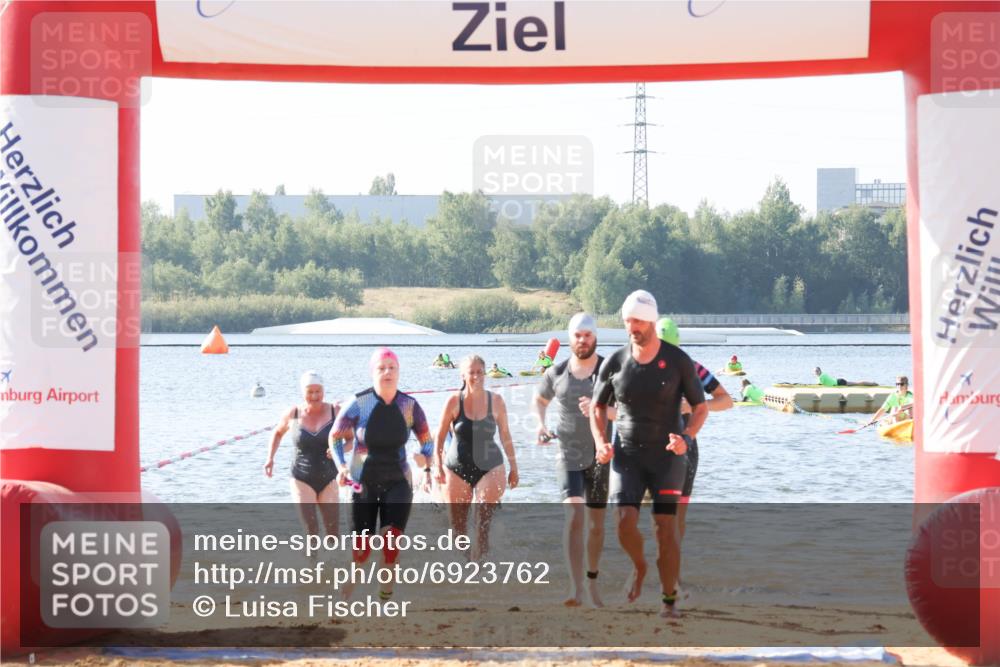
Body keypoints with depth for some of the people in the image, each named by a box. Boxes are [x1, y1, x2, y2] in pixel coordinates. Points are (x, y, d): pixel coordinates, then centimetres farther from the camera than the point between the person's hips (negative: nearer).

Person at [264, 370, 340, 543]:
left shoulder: (335, 412, -4)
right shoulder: (293, 414, -1)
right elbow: (278, 432, 20)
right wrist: (270, 458, 10)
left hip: (328, 480, 1)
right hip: (302, 480, -1)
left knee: (333, 534, 0)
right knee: (310, 531, -13)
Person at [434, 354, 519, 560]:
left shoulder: (495, 401, -2)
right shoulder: (454, 401, -7)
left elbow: (505, 435, 8)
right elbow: (440, 437, -2)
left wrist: (513, 467, 11)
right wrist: (438, 467, -9)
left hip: (490, 467, 0)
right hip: (457, 469, 0)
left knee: (483, 520, -18)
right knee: (458, 525, 7)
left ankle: (480, 555, -9)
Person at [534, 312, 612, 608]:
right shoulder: (556, 373, 1)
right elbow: (539, 399, 21)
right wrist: (541, 424, 2)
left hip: (600, 456, 0)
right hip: (569, 455, 0)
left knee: (596, 524, 11)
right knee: (573, 517, -18)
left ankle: (592, 583, 30)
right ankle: (575, 589, -25)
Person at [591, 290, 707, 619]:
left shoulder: (678, 361, -7)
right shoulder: (614, 363, -2)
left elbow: (701, 408, 0)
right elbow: (598, 407, 11)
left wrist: (687, 437, -19)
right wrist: (601, 443, -7)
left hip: (667, 455, -1)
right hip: (627, 454, 1)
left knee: (666, 525, -5)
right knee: (625, 520, -15)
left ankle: (669, 599, 7)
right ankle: (639, 567, 17)